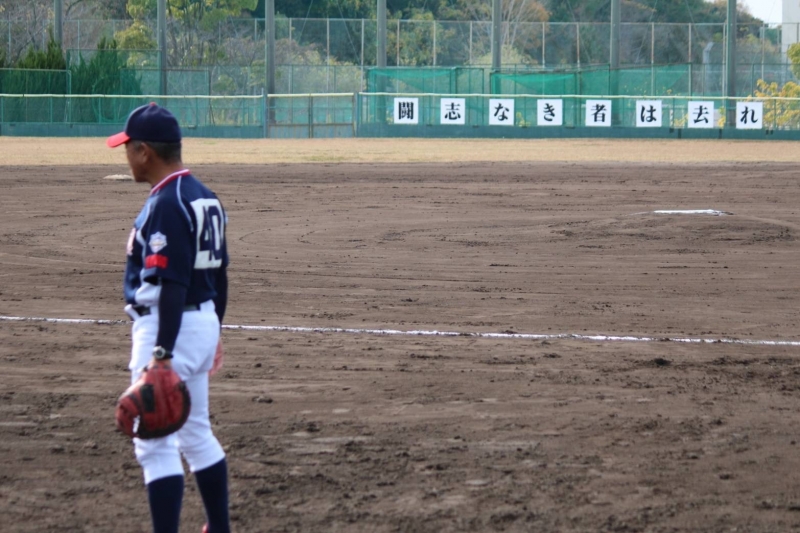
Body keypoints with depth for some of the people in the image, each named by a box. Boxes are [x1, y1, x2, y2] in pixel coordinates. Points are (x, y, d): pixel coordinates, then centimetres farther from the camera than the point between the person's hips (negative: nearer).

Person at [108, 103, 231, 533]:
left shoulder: (165, 205, -19)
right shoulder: (205, 198, 11)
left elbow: (173, 285, -25)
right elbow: (219, 274, 17)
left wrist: (162, 354, -27)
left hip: (169, 328, -10)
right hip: (203, 322, 10)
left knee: (155, 444, -8)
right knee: (196, 434, 20)